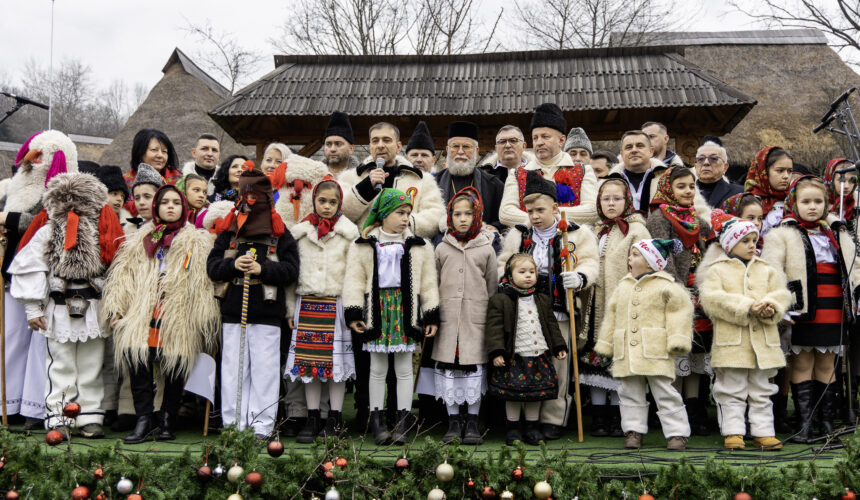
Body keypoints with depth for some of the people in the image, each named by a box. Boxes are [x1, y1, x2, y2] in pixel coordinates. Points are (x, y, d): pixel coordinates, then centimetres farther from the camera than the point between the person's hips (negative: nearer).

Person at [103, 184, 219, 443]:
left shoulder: (197, 242, 10)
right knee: (137, 362, -13)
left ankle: (167, 421, 13)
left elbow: (204, 283, 5)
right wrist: (115, 309, 6)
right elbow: (122, 275, 16)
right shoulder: (139, 241, 18)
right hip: (142, 320, 2)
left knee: (174, 369, -1)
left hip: (178, 321, -1)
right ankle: (145, 419, -6)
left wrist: (205, 321, -1)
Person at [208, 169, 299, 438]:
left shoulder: (280, 235, 4)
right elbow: (212, 265, 7)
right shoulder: (228, 232, 11)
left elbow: (291, 270, -4)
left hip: (267, 315, -2)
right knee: (233, 369, 7)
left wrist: (262, 269, -16)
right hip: (233, 313, 3)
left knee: (264, 370, 0)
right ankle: (232, 425, 15)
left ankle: (262, 426, 6)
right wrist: (233, 264, -12)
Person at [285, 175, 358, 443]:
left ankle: (335, 419, 10)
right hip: (307, 303, 2)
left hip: (337, 304, -2)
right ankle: (312, 418, 13)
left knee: (337, 361, 0)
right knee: (308, 362, 3)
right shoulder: (300, 233, 9)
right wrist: (291, 309, 8)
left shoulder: (349, 232, 4)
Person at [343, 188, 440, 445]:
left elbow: (428, 283, 8)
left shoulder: (419, 246, 8)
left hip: (405, 308, 1)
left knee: (404, 369, 5)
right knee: (377, 369, 5)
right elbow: (354, 280, 2)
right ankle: (377, 421, 14)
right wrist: (353, 313, -7)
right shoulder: (363, 245, 4)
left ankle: (402, 422, 13)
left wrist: (432, 316, 2)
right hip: (377, 308, -1)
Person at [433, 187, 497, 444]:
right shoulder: (442, 249, 7)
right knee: (449, 369, 3)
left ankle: (472, 423, 14)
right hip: (447, 319, 1)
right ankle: (454, 423, 15)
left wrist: (491, 318, 6)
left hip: (476, 319, -1)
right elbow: (433, 285, 11)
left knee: (474, 368, 1)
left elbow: (492, 286, 8)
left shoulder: (486, 249, 5)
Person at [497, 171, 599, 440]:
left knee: (557, 365, 0)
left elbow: (590, 263, -3)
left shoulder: (577, 235, 4)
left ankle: (553, 420, 13)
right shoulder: (517, 236, 14)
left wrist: (580, 277, -25)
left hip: (559, 312, -2)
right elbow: (503, 266, 18)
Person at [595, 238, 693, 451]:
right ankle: (633, 431, 19)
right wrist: (606, 344, 18)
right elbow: (611, 315, 20)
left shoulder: (666, 286, -2)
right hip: (626, 353, 6)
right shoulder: (623, 286, 16)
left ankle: (677, 433, 6)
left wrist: (677, 340, -13)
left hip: (656, 352, -5)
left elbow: (680, 310, -6)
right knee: (630, 393, 9)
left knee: (665, 392, -2)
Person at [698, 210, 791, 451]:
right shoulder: (716, 270, 0)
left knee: (761, 390, 10)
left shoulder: (766, 270, 16)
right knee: (732, 390, 1)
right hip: (731, 343, -4)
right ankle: (733, 432, 9)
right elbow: (712, 299, -13)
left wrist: (770, 307, -16)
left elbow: (781, 294, 7)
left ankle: (763, 432, 17)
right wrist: (747, 307, -20)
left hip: (763, 341, 4)